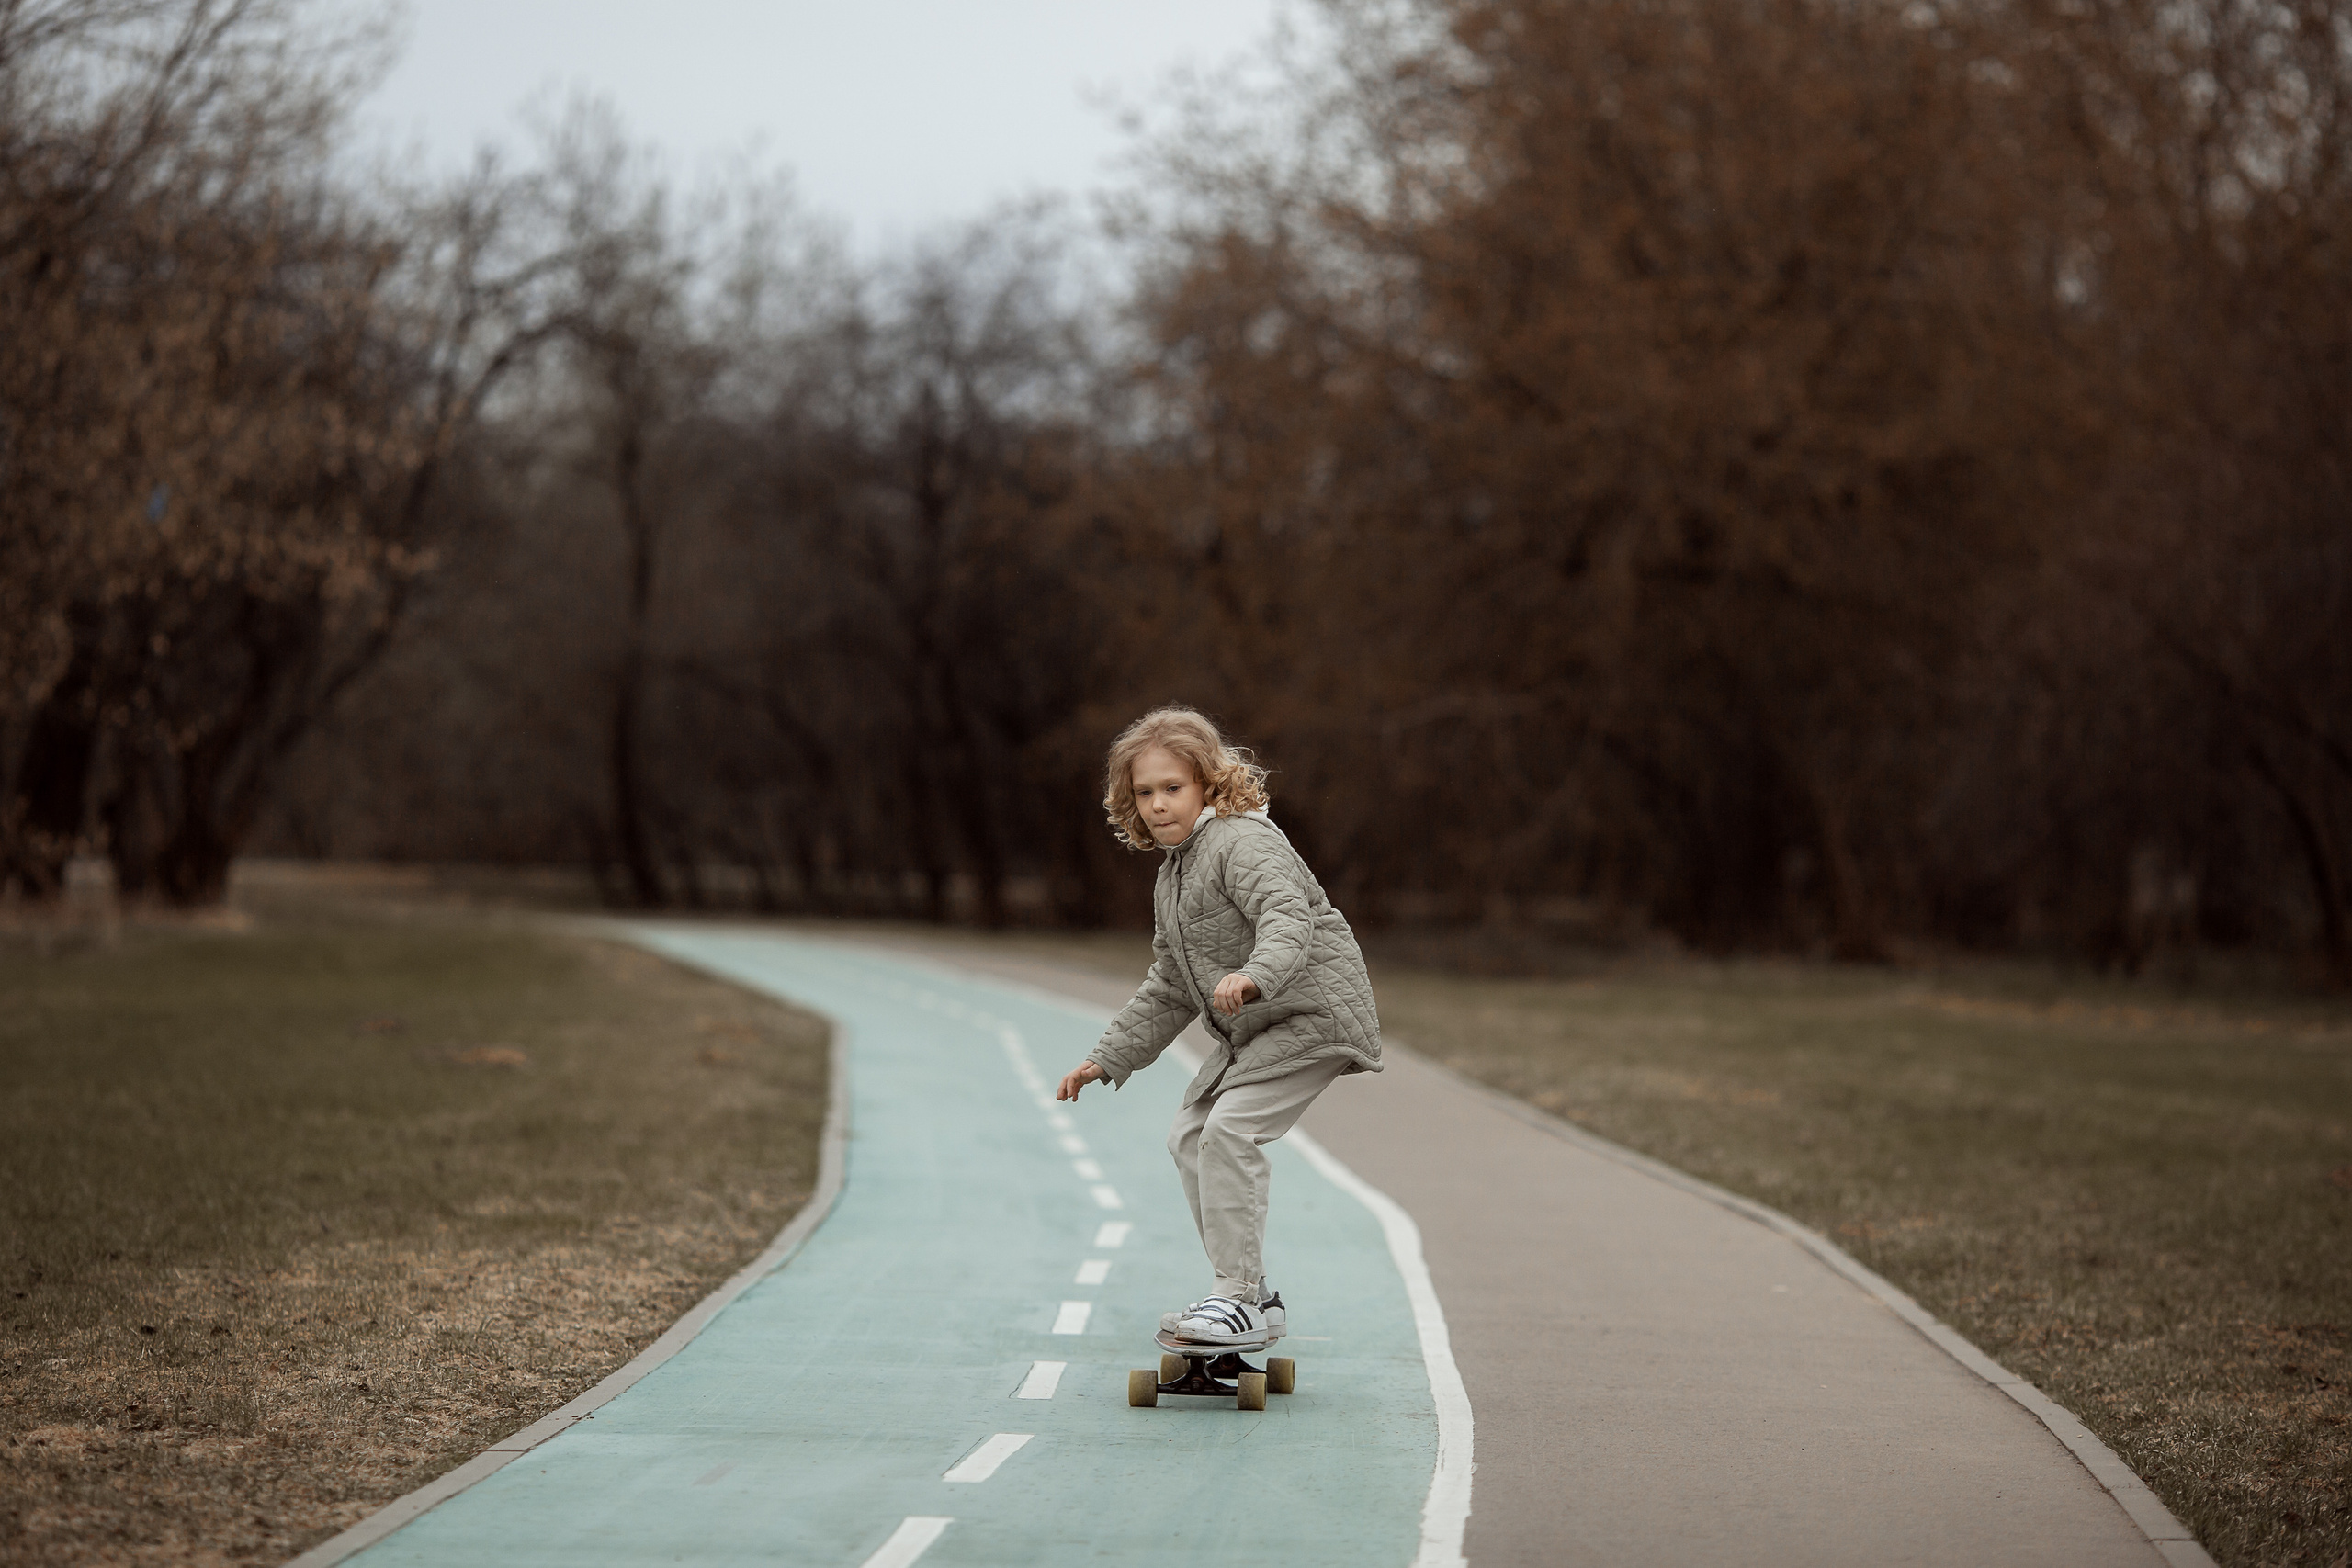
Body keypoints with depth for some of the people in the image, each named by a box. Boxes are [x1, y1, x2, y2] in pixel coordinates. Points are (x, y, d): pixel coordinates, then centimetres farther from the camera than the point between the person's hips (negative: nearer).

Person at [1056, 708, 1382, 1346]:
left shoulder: (1243, 840, -15)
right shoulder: (1172, 875, 15)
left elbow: (1288, 917, -33)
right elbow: (1169, 987, 23)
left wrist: (1254, 975, -53)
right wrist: (1108, 1058, 19)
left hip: (1312, 1012, -11)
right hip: (1249, 1030, 11)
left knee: (1229, 1131, -22)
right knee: (1189, 1137, 12)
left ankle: (1240, 1300, -18)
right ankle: (1253, 1294, 18)